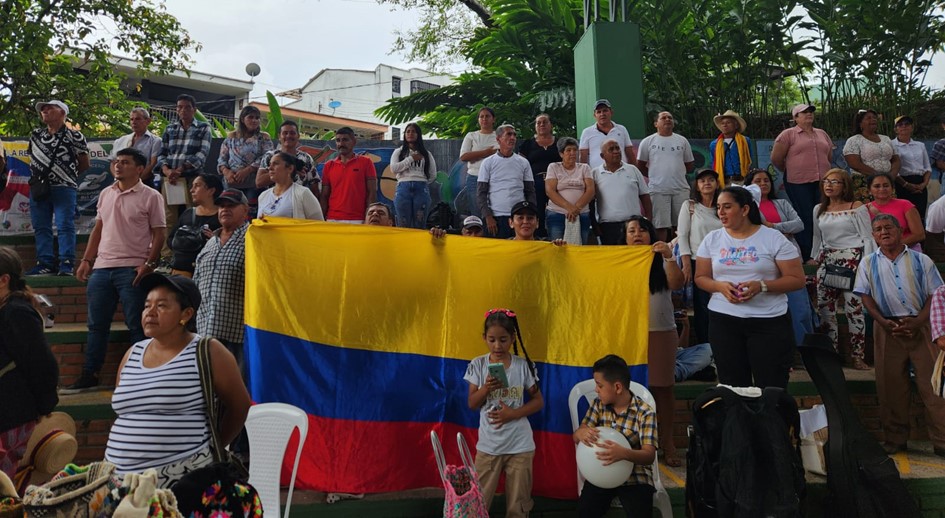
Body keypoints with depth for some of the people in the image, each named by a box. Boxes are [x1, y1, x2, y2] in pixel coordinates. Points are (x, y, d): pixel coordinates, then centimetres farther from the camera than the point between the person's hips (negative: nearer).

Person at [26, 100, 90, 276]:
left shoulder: (74, 136, 0)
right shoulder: (35, 135, 17)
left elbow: (84, 164, 3)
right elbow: (32, 158, 25)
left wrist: (67, 174, 6)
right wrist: (38, 173, 11)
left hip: (63, 188, -6)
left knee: (65, 226, -9)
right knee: (40, 227, 5)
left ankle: (67, 264, -9)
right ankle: (45, 263, 10)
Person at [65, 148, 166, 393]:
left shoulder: (150, 196, -4)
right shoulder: (105, 194, 13)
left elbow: (158, 234, -5)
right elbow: (98, 229, 18)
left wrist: (149, 264, -14)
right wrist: (87, 260, 11)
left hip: (132, 269, -6)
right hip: (102, 268, 6)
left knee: (137, 326, 0)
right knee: (97, 325, 11)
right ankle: (89, 375, 21)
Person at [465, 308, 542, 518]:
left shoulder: (524, 366, -7)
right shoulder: (478, 365, -4)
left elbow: (538, 401, -1)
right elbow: (472, 404, -2)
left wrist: (513, 413, -16)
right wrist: (486, 388, -21)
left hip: (520, 445, -1)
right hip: (488, 444, 1)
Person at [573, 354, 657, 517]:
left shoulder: (645, 413, -12)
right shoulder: (599, 404, 1)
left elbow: (649, 455, -19)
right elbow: (576, 436, 1)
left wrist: (624, 453, -40)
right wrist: (581, 433, -25)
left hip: (635, 477, -3)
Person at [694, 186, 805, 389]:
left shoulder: (773, 238, -3)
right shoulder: (712, 239, 6)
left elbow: (797, 279, -3)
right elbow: (701, 277, 9)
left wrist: (761, 286, -18)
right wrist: (719, 286, -12)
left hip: (769, 321, -2)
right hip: (723, 320, 3)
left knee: (772, 388, 1)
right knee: (732, 386, 9)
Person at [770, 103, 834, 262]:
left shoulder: (822, 134, 18)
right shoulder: (788, 134, 0)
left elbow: (829, 155, 28)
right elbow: (776, 158, -2)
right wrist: (790, 171, 9)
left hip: (822, 182, 5)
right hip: (798, 183, -5)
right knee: (805, 219, -5)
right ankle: (807, 256, 1)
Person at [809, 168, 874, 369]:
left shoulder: (857, 208, -1)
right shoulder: (818, 209, 13)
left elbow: (867, 238, -3)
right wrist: (815, 259, 18)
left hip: (852, 260, -5)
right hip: (827, 261, 5)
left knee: (854, 307, -9)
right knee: (824, 307, 3)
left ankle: (857, 355, -2)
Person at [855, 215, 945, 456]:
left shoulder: (921, 261, 5)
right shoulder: (868, 264, 8)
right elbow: (866, 297, 5)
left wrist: (917, 321, -11)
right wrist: (884, 322, -9)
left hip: (921, 325, -1)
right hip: (888, 328, 1)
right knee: (891, 386, 7)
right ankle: (895, 439, 19)